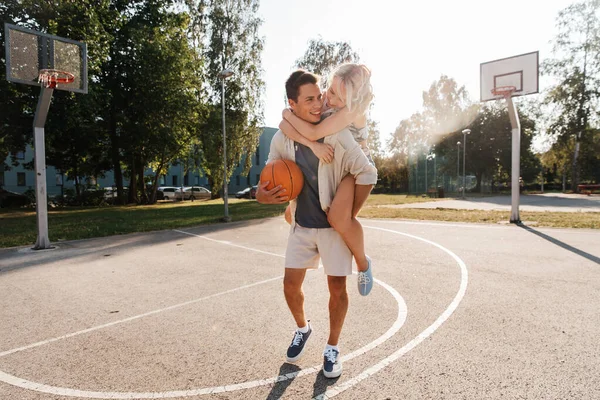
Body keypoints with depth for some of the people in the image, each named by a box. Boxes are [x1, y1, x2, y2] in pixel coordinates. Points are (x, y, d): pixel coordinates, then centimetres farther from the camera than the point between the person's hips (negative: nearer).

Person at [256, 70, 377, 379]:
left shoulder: (337, 135, -18)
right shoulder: (281, 139, -6)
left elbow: (368, 173, -15)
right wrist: (262, 194, -18)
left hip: (334, 225, -3)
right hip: (301, 225, 4)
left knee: (337, 287, 2)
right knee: (290, 284, 6)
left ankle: (332, 348, 25)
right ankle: (302, 328, 37)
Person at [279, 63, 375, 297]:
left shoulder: (355, 108, -28)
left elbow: (313, 133, -36)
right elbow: (284, 126, -23)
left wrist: (288, 114, -19)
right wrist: (313, 146, -37)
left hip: (358, 168, -6)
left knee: (339, 217, -35)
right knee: (292, 215, 8)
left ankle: (362, 262, -7)